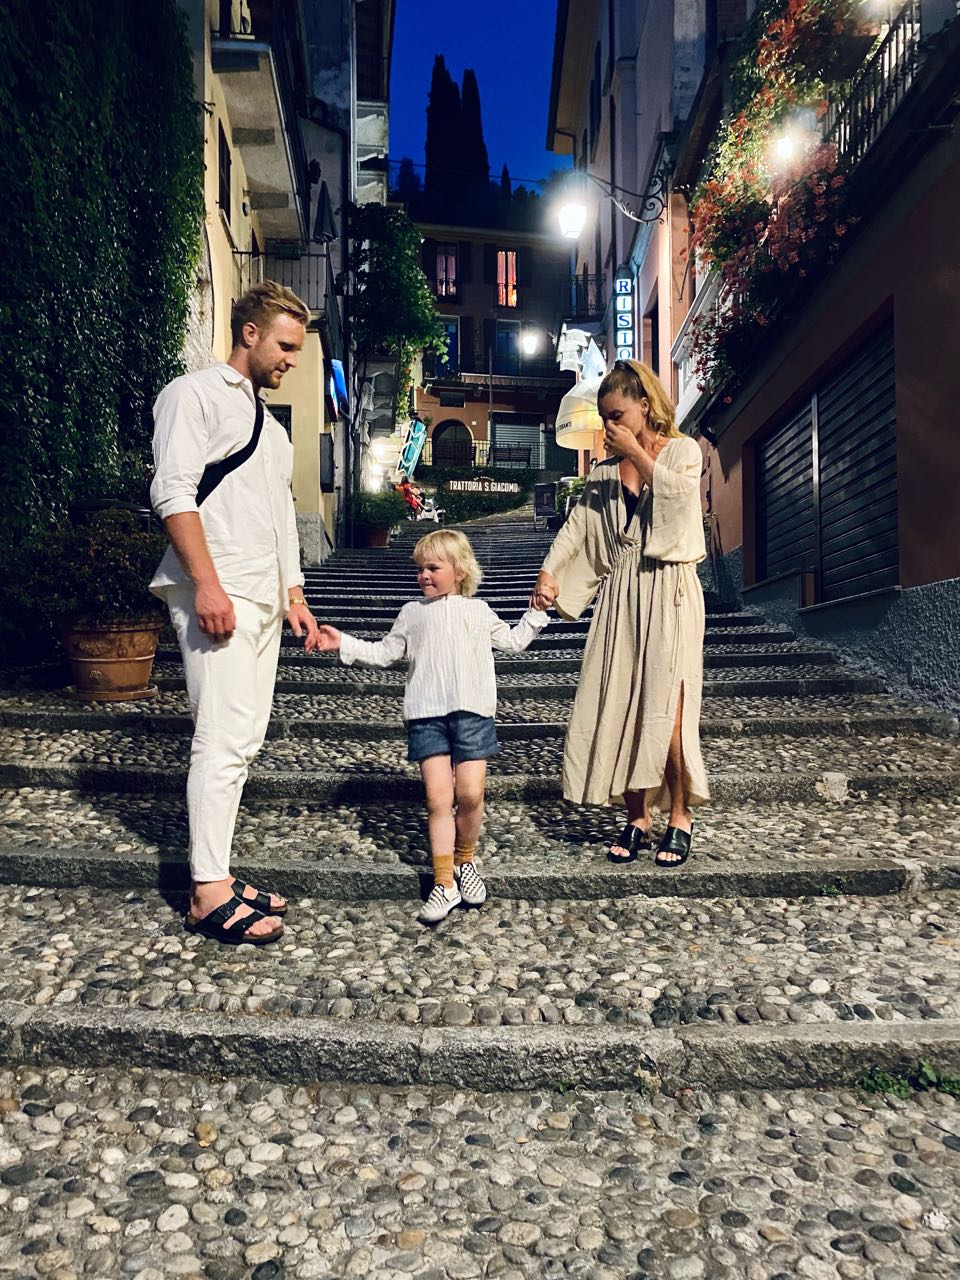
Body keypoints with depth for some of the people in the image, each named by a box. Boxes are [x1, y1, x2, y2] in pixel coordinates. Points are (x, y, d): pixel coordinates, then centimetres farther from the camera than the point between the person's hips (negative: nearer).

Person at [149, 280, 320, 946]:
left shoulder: (269, 422, 26)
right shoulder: (196, 394, 0)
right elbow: (173, 491, -12)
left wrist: (295, 594, 20)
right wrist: (207, 584, -21)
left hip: (263, 599, 9)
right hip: (217, 595, -9)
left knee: (244, 739, 7)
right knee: (225, 736, -13)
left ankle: (215, 874, 14)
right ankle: (209, 893, -6)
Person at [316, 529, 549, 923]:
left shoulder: (478, 611, 16)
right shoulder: (412, 613, 16)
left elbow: (512, 642, 27)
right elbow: (384, 652, 19)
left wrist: (536, 613, 19)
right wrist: (343, 644, 11)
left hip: (472, 712, 0)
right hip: (426, 715, 0)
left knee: (470, 794, -5)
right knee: (438, 798, -5)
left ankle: (464, 861, 21)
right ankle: (444, 883, 2)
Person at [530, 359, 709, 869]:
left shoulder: (683, 450, 6)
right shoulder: (606, 469, 17)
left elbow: (678, 495, -14)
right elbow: (577, 525, 9)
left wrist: (638, 453, -6)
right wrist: (548, 573, -4)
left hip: (669, 589, -4)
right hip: (620, 595, 4)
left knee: (665, 706, -12)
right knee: (619, 706, -1)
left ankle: (679, 817, 3)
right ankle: (636, 818, 10)